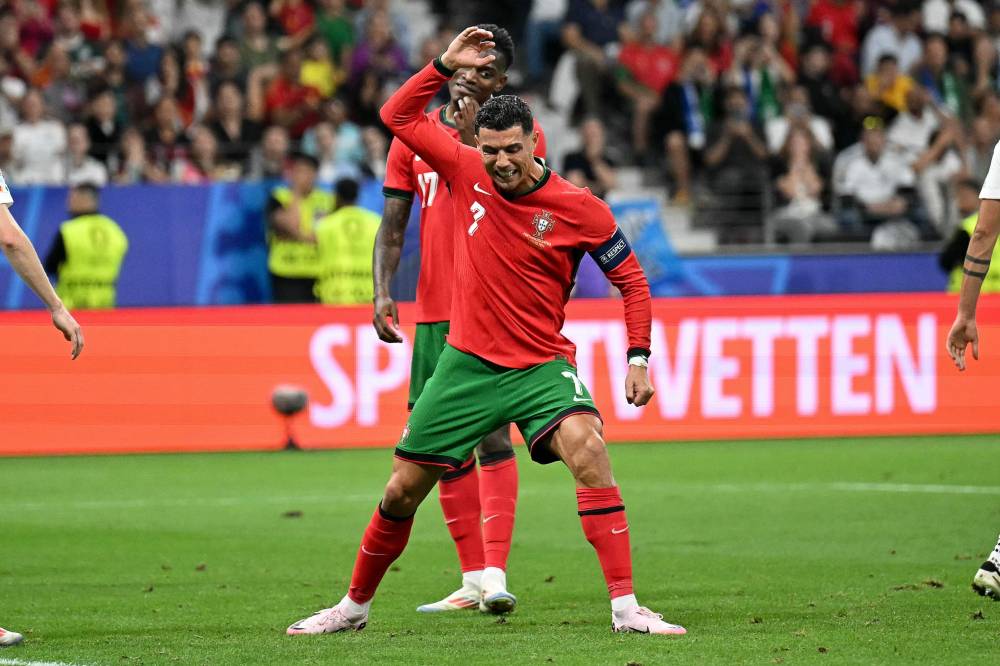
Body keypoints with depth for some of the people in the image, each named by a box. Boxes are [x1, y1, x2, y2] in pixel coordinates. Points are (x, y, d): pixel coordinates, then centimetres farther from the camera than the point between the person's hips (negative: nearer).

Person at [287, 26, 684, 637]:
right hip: (466, 362, 3)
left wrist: (638, 358, -9)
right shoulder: (467, 173, -2)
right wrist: (445, 66, -6)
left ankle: (626, 606, -29)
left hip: (540, 367, -3)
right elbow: (398, 116, 6)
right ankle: (355, 605, 30)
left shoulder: (577, 207, -10)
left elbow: (632, 279, -1)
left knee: (588, 450, -30)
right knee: (403, 490, 7)